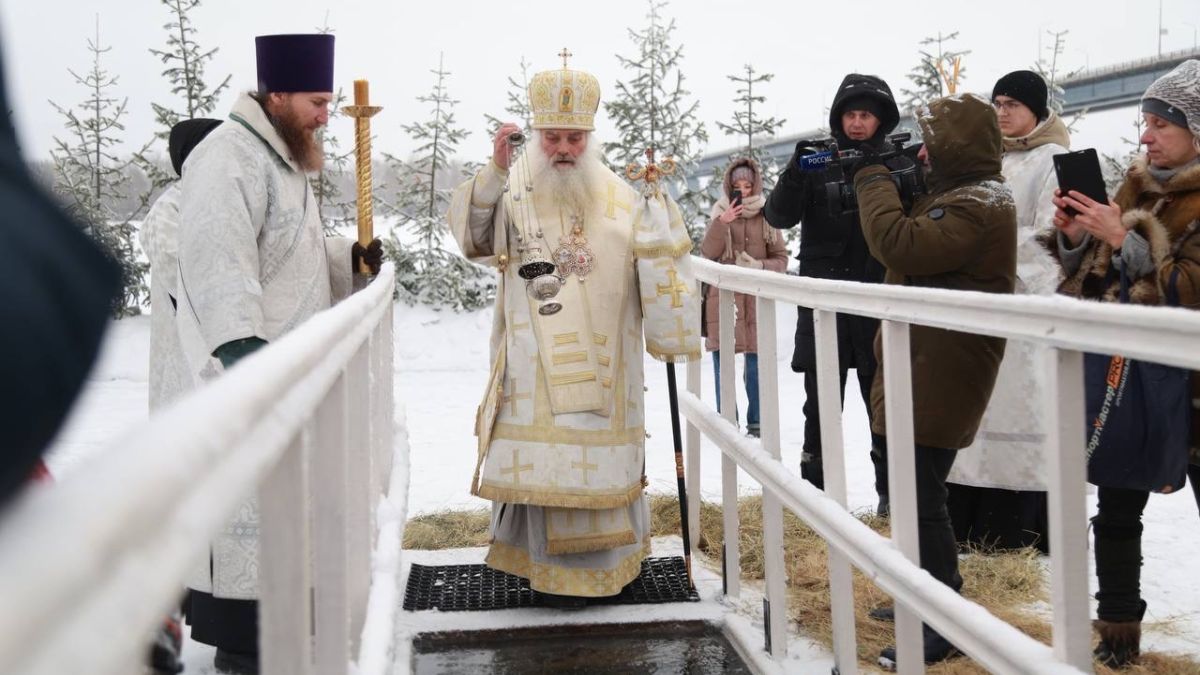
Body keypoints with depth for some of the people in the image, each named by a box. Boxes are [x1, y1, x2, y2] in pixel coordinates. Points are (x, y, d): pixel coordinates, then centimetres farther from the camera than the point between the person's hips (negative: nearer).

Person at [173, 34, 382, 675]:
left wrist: (347, 257, 8)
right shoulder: (230, 159, -16)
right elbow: (218, 260, -29)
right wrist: (237, 340, -39)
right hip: (244, 365, -10)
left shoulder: (281, 159, 18)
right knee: (247, 498, -6)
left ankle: (264, 624, 28)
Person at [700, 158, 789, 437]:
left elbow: (781, 258, 5)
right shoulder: (721, 213, 6)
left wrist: (759, 266, -14)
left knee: (756, 363, 2)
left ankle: (756, 421, 14)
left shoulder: (766, 215, 2)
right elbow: (707, 253, -4)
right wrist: (722, 223, -16)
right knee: (722, 362, 3)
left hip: (756, 299, -1)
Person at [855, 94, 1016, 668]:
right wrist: (884, 181, 6)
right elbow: (911, 239, 19)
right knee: (915, 494, 19)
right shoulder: (959, 195, 18)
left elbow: (899, 245, -28)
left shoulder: (976, 206, -18)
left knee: (921, 502, -6)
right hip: (922, 374, 11)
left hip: (937, 380, -11)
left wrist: (874, 178, -15)